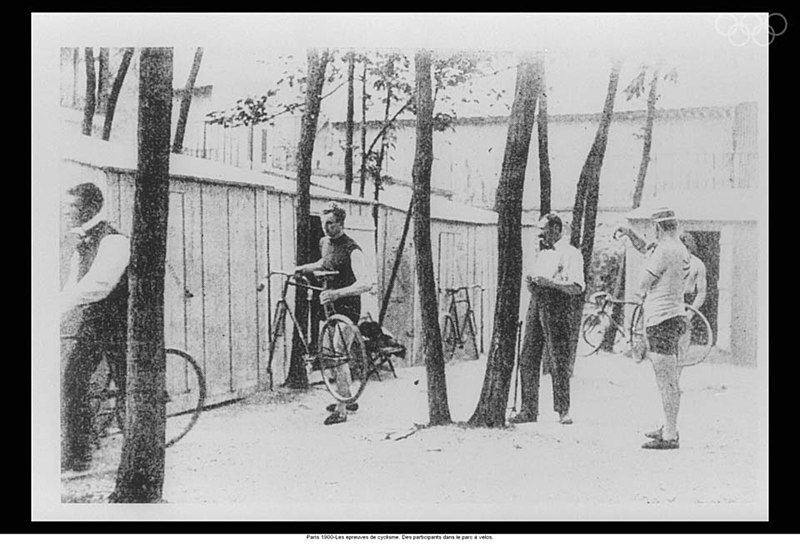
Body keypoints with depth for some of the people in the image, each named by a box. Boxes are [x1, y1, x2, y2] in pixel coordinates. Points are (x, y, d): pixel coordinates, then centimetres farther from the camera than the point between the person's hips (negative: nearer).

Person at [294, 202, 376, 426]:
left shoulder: (352, 250, -21)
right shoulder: (325, 242, 5)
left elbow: (366, 283, -34)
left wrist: (337, 293, -42)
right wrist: (304, 268, 18)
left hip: (347, 307, -9)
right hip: (331, 305, 9)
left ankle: (341, 410, -3)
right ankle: (348, 399, 31)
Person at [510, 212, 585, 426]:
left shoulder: (570, 253, -2)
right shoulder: (542, 254, 23)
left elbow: (578, 287, -13)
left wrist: (549, 283, -19)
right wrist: (531, 284, 4)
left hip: (556, 307, -7)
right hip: (536, 304, 7)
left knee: (559, 360, -4)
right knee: (527, 358, 3)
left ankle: (563, 410, 4)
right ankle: (529, 409, 8)